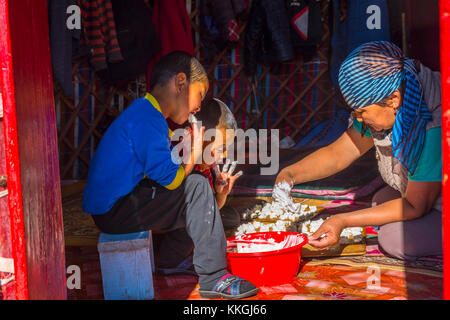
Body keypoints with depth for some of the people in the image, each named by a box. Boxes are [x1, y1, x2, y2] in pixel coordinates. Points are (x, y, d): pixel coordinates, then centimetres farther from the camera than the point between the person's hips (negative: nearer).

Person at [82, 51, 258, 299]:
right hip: (114, 211, -11)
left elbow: (161, 171, 15)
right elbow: (170, 178, -24)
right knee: (197, 188, -16)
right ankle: (213, 278, -12)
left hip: (109, 207, 11)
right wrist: (194, 154, -7)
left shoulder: (143, 112, 17)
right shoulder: (147, 118, -18)